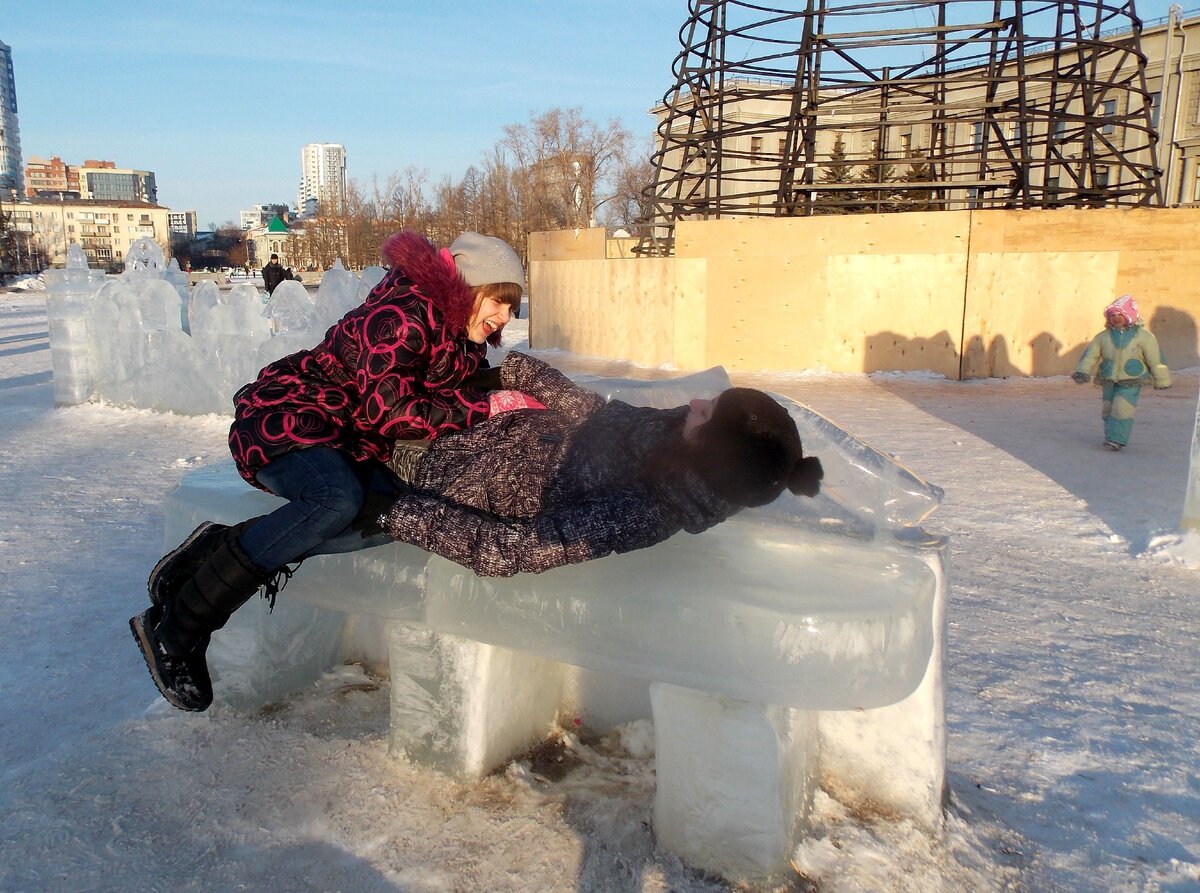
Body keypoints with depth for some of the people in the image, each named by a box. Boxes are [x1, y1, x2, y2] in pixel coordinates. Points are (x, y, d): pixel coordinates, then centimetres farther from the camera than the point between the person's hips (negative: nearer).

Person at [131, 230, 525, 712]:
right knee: (338, 500, -37)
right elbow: (387, 414, -22)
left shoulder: (460, 337, 8)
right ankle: (173, 632, -27)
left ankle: (225, 547, -14)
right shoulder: (402, 317, -20)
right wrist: (483, 406, -21)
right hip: (281, 420, -9)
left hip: (348, 442, 9)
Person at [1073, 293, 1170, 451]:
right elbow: (1090, 355, -4)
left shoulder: (1143, 337, -5)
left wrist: (1161, 380, 3)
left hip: (1130, 383, -4)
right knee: (1107, 411, 11)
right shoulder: (1103, 337, 2)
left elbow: (1155, 359, 0)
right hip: (1108, 382, 4)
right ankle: (1111, 436, 29)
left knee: (1122, 410, -15)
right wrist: (1083, 372, -19)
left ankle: (1117, 439, -9)